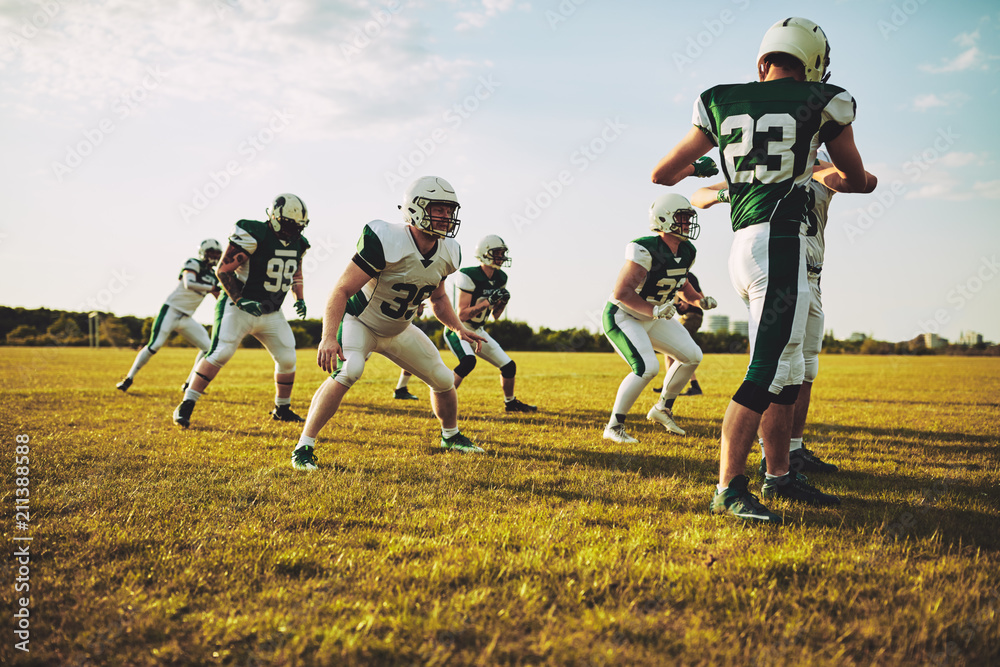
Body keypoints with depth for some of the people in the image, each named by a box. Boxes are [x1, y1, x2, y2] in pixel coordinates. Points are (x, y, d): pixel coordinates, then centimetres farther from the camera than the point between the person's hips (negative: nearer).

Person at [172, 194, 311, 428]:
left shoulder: (297, 243, 4)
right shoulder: (253, 235, -19)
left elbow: (296, 272, 23)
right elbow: (223, 270, -18)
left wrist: (299, 298, 7)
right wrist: (241, 301, -25)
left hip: (271, 314, 7)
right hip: (240, 307, -7)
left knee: (287, 359, 6)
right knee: (220, 353, -18)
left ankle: (282, 409, 26)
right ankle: (185, 407, -10)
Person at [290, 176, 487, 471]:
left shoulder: (446, 253, -8)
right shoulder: (387, 242, -32)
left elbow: (438, 298, 13)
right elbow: (342, 290, -32)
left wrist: (459, 328, 0)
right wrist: (328, 337, -44)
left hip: (399, 330, 7)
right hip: (360, 322, -7)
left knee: (443, 380, 8)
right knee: (348, 371, -33)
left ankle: (451, 436, 38)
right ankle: (303, 449, -23)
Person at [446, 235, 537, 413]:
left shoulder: (500, 278, 2)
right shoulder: (470, 276, -22)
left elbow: (495, 316, 10)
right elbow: (462, 314, -24)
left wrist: (502, 302, -10)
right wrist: (488, 301, -29)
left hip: (477, 331, 8)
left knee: (509, 366, 8)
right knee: (468, 361, -35)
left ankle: (510, 402, 33)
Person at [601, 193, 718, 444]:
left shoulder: (686, 253, -2)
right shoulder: (645, 250, -28)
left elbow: (681, 283, 17)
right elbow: (621, 293, -31)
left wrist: (700, 300, -1)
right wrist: (654, 310, -38)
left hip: (652, 317, 9)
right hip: (623, 317, -9)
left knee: (692, 356, 3)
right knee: (647, 368, -25)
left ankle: (663, 408, 19)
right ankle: (614, 427, -10)